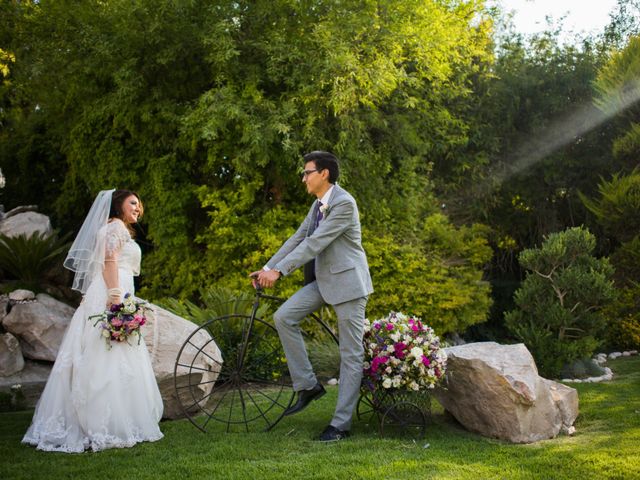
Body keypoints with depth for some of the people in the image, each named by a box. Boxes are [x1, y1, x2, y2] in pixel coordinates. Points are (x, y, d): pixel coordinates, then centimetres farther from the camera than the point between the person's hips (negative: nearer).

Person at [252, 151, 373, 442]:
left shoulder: (344, 203, -17)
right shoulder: (318, 205, 13)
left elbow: (315, 242, -23)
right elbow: (298, 239, 12)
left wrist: (279, 271, -26)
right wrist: (267, 268, 3)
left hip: (347, 282, -9)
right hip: (323, 280, 9)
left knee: (351, 353, -2)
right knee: (283, 317, -8)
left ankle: (341, 423, 3)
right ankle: (307, 386, 1)